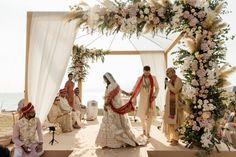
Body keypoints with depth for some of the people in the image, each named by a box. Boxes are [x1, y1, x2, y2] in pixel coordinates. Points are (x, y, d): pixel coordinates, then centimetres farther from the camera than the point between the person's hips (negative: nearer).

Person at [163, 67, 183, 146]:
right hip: (170, 104, 8)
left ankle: (176, 139, 0)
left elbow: (175, 90, -23)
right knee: (170, 121, 10)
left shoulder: (178, 80, -10)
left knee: (174, 121, -7)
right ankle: (172, 137, 19)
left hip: (175, 104, -8)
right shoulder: (171, 81, 13)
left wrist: (168, 84, -12)